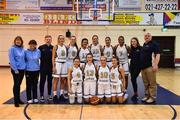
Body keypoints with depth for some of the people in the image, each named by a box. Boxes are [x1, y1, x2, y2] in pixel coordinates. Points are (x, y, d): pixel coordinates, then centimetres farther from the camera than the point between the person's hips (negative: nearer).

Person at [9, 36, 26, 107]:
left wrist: (24, 66, 4)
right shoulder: (12, 49, -7)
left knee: (19, 84, 14)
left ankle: (18, 99, 24)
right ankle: (16, 101, 8)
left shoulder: (22, 49, 8)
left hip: (22, 69, 5)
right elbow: (11, 60, -12)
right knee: (16, 84, 0)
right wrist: (15, 69, -16)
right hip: (16, 69, -5)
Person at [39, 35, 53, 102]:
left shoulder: (53, 48, 2)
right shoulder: (41, 47, -1)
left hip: (50, 67, 2)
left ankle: (49, 95, 23)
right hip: (43, 67, -1)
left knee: (50, 81, 10)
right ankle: (41, 96, 14)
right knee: (42, 81, 5)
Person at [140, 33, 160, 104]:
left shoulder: (154, 44, -4)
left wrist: (155, 64, -22)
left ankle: (153, 97, 5)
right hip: (143, 67, 8)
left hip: (150, 67, -8)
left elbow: (157, 54, -13)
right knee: (146, 84, 14)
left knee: (152, 83, -2)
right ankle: (147, 96, 23)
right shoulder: (144, 45, 20)